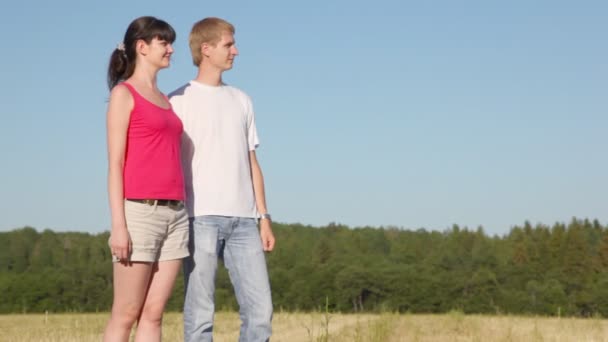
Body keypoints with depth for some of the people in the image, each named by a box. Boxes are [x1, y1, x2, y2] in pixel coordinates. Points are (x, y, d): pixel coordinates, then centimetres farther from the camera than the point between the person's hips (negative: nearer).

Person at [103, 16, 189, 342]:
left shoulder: (164, 101, 20)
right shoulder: (123, 94, -1)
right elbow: (115, 164, -8)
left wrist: (182, 218, 12)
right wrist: (118, 225, -16)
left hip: (174, 213, 7)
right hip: (139, 212, -7)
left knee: (153, 315, 3)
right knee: (125, 315, -3)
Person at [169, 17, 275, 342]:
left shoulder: (241, 100, 20)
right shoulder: (179, 101, 3)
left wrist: (263, 217, 13)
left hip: (242, 219, 5)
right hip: (200, 217, -5)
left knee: (260, 309, 1)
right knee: (200, 314, -4)